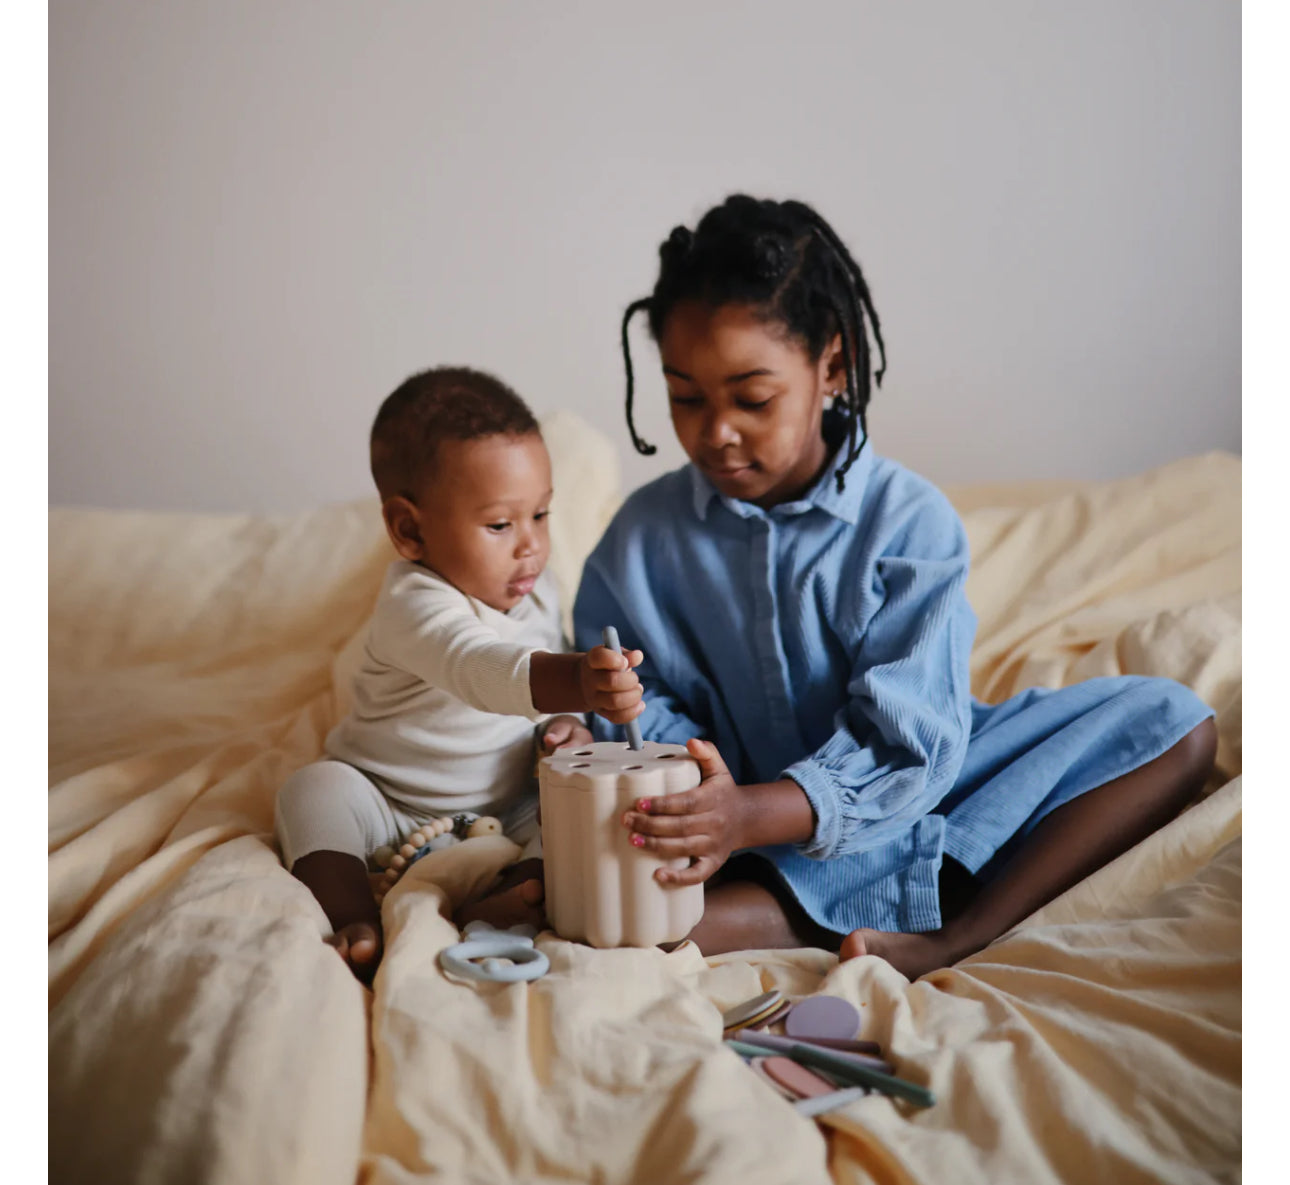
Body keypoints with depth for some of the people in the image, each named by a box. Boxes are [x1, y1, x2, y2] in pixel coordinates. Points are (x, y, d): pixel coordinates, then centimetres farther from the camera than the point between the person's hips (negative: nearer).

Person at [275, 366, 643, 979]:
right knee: (316, 787, -29)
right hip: (390, 808, -5)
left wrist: (568, 724, -8)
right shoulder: (415, 604, -26)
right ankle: (354, 921, -39)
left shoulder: (537, 590, 0)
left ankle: (493, 908, -37)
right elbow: (478, 668, -47)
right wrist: (575, 682, -66)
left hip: (507, 812, 5)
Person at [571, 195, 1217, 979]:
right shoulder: (641, 538, -3)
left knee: (1172, 723, -14)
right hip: (737, 820, 0)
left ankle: (952, 939, -28)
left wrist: (753, 816, -34)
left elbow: (903, 746, -18)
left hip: (905, 794, 1)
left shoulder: (913, 523, -11)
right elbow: (639, 712, 0)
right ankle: (940, 900, -26)